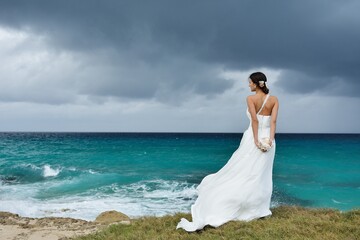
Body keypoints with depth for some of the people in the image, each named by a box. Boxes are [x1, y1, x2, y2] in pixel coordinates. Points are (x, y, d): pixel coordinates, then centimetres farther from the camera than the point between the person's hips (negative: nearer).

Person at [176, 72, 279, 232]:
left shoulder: (250, 99, -8)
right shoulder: (274, 99, 4)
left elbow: (254, 119, -20)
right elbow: (273, 120, -8)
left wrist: (256, 140, -19)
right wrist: (270, 140, -14)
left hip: (252, 139, -4)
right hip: (267, 140, 4)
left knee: (239, 173, 2)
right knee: (261, 176, 12)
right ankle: (258, 210, 14)